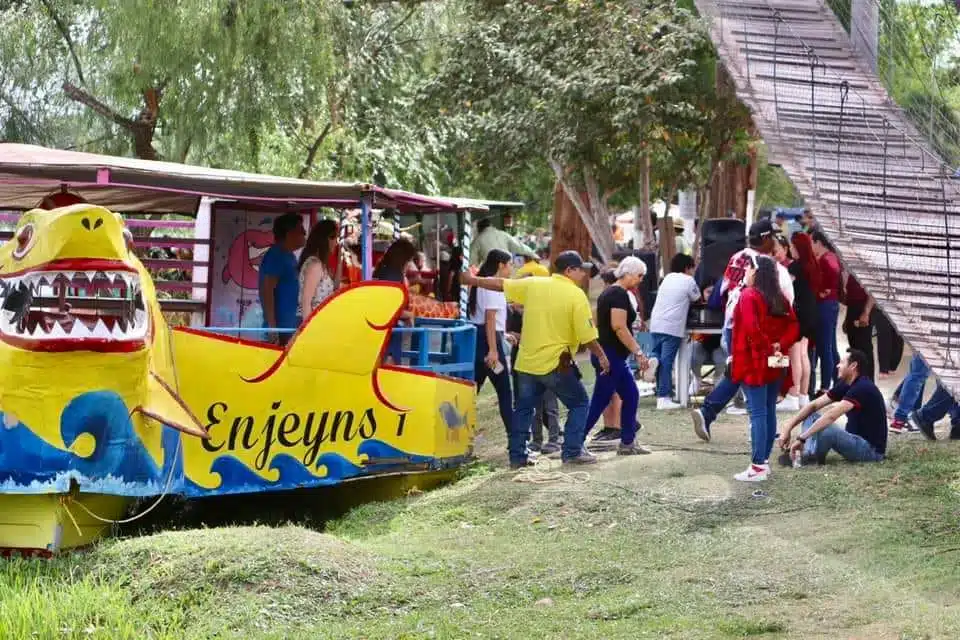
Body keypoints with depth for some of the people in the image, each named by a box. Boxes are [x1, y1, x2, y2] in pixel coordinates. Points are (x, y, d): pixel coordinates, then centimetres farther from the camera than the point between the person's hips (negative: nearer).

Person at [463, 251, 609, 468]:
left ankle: (517, 456, 16)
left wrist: (473, 280, 26)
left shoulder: (533, 285, 3)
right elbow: (588, 335, -12)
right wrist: (602, 356, 2)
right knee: (579, 404, 10)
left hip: (527, 362, 5)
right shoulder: (576, 295, -10)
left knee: (524, 408, 17)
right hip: (556, 363, -5)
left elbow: (501, 284, 13)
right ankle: (573, 452, 4)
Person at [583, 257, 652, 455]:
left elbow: (598, 323, 21)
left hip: (607, 353, 10)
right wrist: (638, 352, -22)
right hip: (611, 355, -10)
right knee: (600, 401, -7)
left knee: (631, 396, 14)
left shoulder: (608, 292, 16)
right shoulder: (620, 294, -15)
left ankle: (628, 443, 17)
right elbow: (619, 327, -24)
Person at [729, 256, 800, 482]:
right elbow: (793, 326, 6)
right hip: (775, 365, 7)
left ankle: (758, 467, -8)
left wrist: (767, 350, -15)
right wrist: (780, 346, -4)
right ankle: (765, 460, 17)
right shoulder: (780, 298, 10)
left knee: (757, 414, -8)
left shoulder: (748, 295, -11)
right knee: (769, 412, 11)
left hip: (755, 364, -7)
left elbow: (751, 328, -23)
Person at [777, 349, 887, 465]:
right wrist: (788, 428, -4)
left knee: (824, 429, -33)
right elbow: (814, 405, 5)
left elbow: (831, 416, -32)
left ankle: (813, 456, -4)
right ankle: (809, 454, -17)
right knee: (812, 416, 6)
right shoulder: (845, 385, 5)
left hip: (872, 449, -10)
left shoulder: (862, 388, -23)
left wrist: (801, 438, -33)